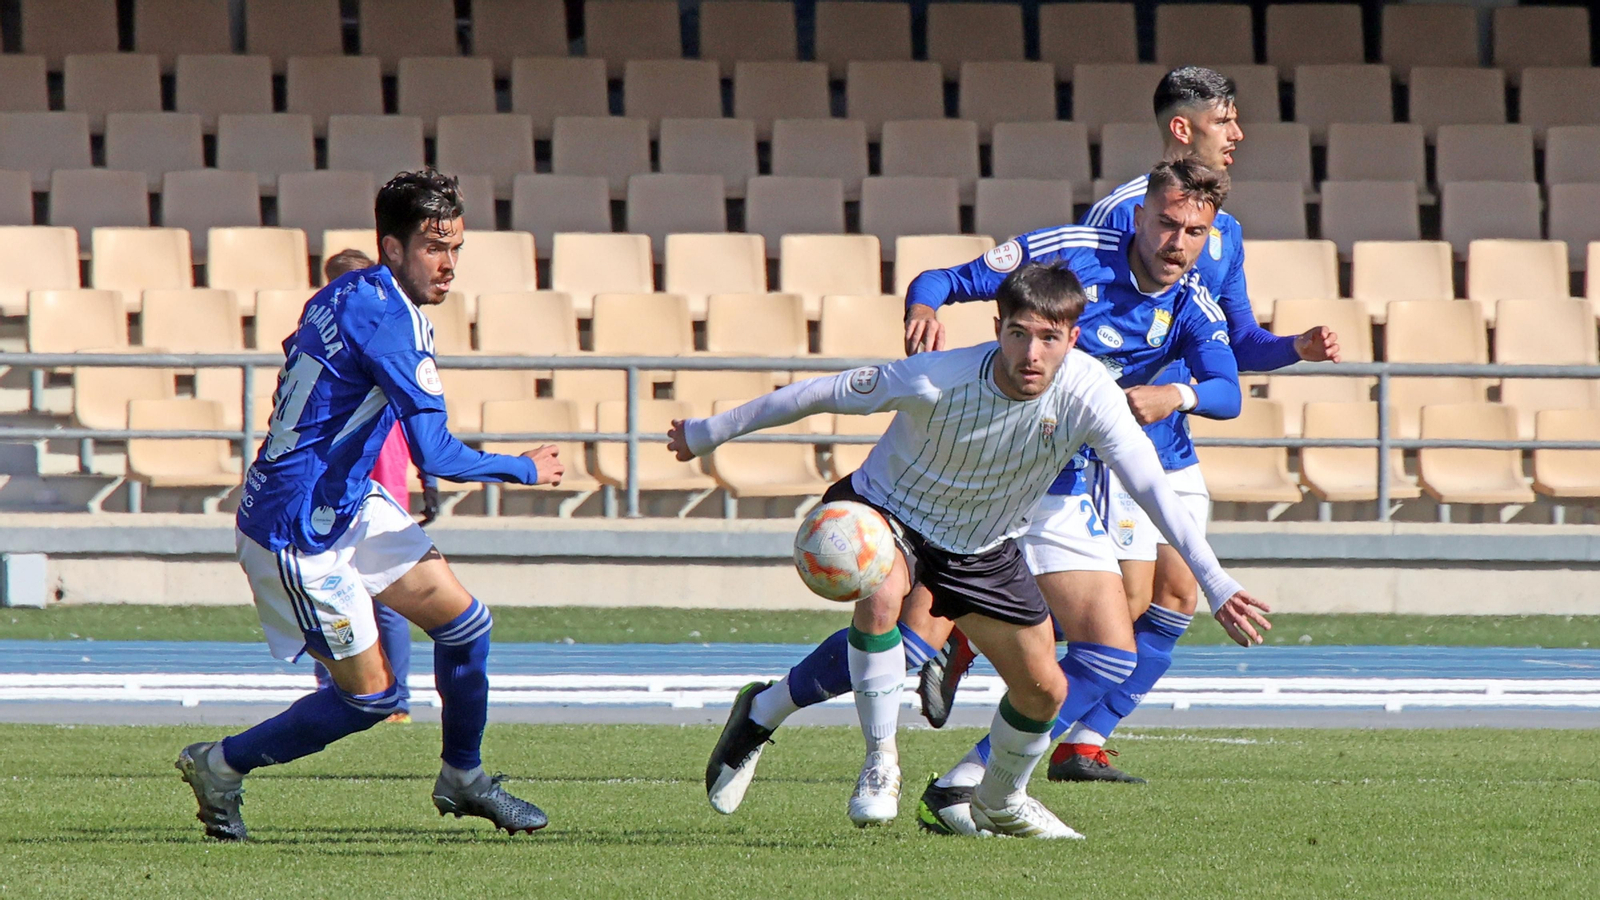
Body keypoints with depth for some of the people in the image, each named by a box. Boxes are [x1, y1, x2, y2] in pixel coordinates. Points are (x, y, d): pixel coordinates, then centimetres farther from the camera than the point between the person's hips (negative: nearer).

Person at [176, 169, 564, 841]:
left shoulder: (349, 294, 5)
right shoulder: (387, 317, -25)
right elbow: (435, 454, -26)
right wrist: (526, 471, -12)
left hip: (351, 507, 10)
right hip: (296, 533, -10)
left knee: (465, 621, 9)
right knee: (371, 697, 0)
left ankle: (462, 778, 24)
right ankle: (220, 766, 15)